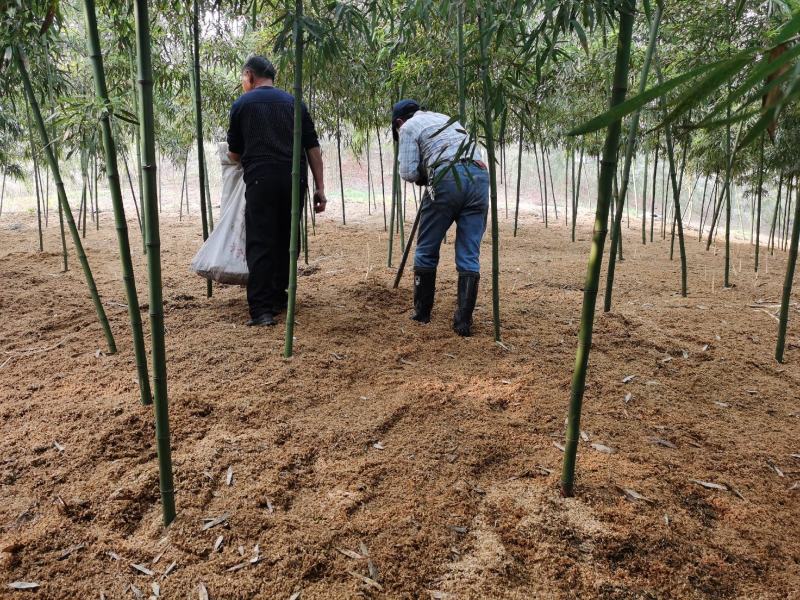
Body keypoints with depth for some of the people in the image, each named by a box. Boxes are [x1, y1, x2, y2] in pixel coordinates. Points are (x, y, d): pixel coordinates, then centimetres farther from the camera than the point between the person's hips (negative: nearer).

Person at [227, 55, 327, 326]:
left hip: (260, 180, -3)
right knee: (286, 241, 14)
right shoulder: (294, 103, 15)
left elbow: (234, 154, 14)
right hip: (294, 180, 3)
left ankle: (261, 309, -10)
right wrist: (320, 187, 8)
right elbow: (312, 147, 8)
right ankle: (278, 298, 21)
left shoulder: (242, 104, 9)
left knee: (260, 244, -3)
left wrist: (239, 155, 38)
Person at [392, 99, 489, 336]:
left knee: (426, 251, 10)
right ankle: (464, 322, 1)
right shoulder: (446, 118, 34)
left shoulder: (408, 127, 13)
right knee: (469, 257, 5)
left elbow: (408, 173, 2)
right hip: (480, 177, 6)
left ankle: (422, 312, 19)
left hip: (448, 179, -5)